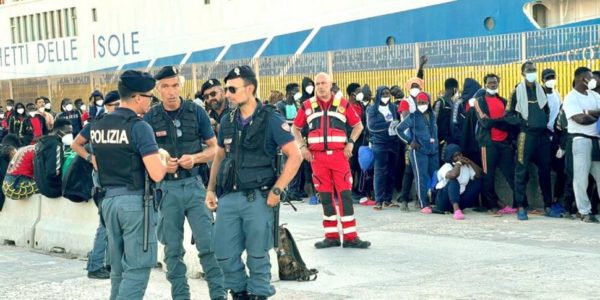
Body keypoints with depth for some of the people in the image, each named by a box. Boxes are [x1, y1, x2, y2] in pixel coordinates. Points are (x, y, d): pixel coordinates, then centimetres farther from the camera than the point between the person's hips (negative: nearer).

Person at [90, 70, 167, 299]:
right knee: (137, 269, -3)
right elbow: (156, 174, -19)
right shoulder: (138, 127, -14)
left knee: (119, 268, 15)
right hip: (135, 200, -7)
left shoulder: (98, 126, 8)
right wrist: (162, 159, 1)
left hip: (109, 199, 7)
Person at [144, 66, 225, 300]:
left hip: (194, 184, -1)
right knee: (173, 249, 7)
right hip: (166, 188, 1)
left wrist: (195, 158, -13)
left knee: (208, 243, -4)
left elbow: (213, 148, 6)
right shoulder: (150, 118, 0)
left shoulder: (196, 112, 0)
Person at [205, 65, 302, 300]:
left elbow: (295, 157, -7)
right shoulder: (227, 121, 9)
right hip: (228, 197, 5)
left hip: (257, 198, -5)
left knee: (257, 255, 3)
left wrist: (276, 190, -11)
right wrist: (211, 189, 11)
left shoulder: (270, 120, -6)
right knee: (225, 254, 6)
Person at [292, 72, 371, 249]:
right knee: (325, 196, 4)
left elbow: (358, 125, 14)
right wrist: (302, 147, 4)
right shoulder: (307, 106, 8)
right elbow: (295, 128, 17)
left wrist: (350, 143, 0)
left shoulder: (343, 104, 6)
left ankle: (350, 237, -4)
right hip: (317, 156, 1)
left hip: (339, 155, -1)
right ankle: (331, 236, 11)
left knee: (345, 194, -6)